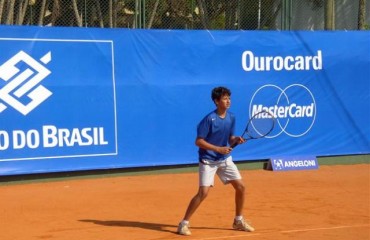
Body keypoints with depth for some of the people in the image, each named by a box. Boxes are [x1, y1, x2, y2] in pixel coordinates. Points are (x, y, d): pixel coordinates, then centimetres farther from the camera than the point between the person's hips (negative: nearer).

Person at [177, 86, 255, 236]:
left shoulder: (231, 118, 1)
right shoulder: (209, 119, -18)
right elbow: (198, 141, -18)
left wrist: (236, 140, -12)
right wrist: (218, 149, -24)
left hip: (225, 159, 7)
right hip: (208, 160, -7)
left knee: (240, 187, 4)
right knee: (203, 192, -15)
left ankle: (238, 221, 22)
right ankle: (184, 223, -3)